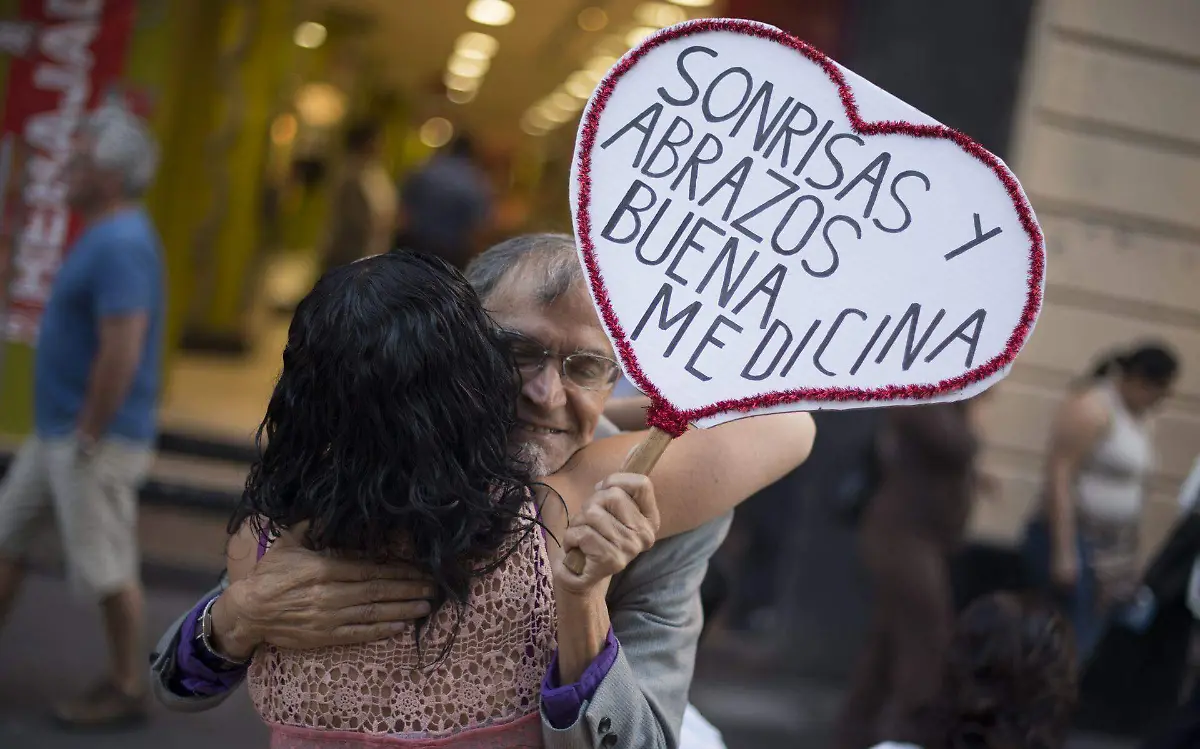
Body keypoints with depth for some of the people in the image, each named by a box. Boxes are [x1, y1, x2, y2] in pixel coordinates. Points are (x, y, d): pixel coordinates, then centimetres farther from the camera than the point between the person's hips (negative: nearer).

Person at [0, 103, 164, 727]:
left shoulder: (121, 246, -21)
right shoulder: (103, 236, 11)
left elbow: (122, 352, -27)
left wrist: (89, 436, -21)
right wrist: (68, 428, 20)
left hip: (97, 440, -11)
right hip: (57, 432, 11)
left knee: (104, 567, 0)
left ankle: (126, 688, 14)